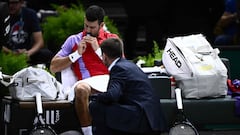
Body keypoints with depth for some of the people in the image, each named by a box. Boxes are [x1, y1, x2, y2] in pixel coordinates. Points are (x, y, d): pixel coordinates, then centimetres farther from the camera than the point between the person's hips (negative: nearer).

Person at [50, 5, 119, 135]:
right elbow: (53, 67, 16)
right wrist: (77, 53, 6)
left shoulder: (112, 38, 22)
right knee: (81, 89, -39)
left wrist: (98, 50, 3)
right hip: (89, 82, 0)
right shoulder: (73, 40, 21)